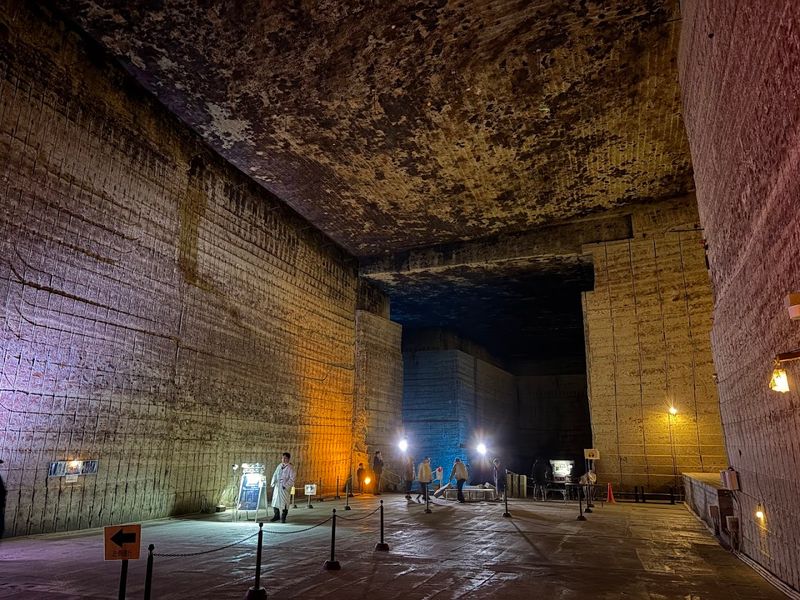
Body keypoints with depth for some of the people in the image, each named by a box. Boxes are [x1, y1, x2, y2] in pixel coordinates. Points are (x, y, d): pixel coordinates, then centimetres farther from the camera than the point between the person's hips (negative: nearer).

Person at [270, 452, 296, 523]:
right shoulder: (279, 466, 9)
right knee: (275, 500, 8)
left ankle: (283, 517, 13)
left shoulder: (290, 467, -8)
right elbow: (275, 475, 15)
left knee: (284, 502, 0)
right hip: (277, 486, 5)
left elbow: (292, 478, -11)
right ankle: (277, 515, 23)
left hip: (285, 487, -5)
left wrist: (286, 485, -18)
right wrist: (273, 483, 4)